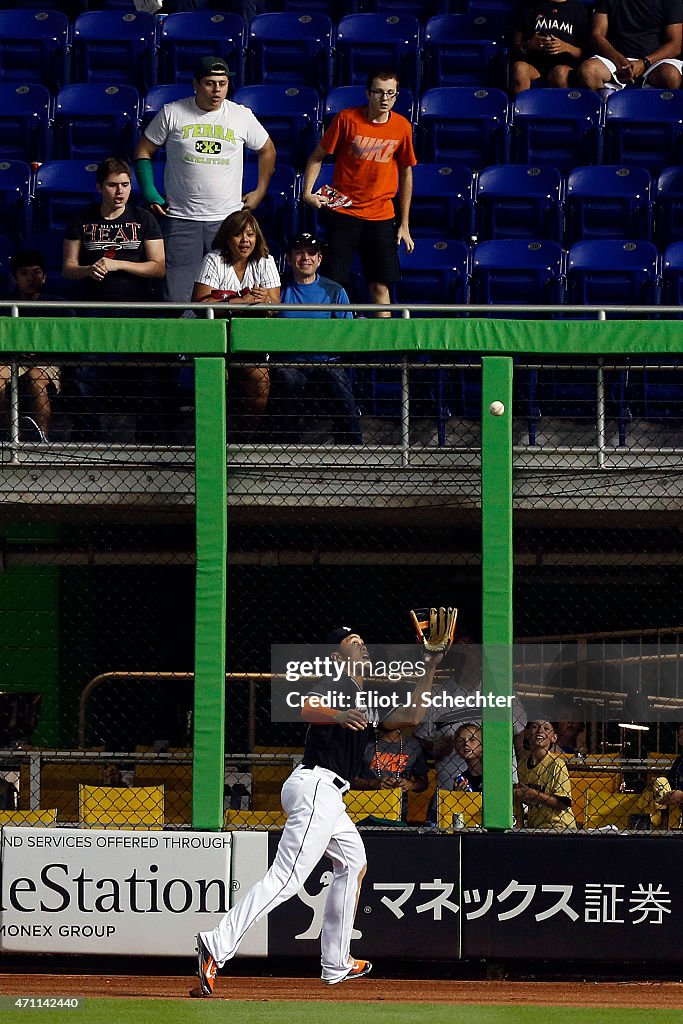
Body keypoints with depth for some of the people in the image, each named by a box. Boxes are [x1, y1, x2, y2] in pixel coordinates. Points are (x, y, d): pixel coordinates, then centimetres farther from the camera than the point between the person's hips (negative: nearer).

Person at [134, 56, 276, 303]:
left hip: (227, 218, 1)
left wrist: (260, 192, 16)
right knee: (177, 298, -7)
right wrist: (150, 193, 1)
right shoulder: (172, 113, 1)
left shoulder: (242, 116, 6)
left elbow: (267, 150, 22)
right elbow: (143, 151, 11)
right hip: (180, 218, -1)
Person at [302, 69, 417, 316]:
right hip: (342, 214, -2)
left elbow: (406, 173, 11)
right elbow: (317, 157, 4)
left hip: (381, 216, 2)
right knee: (333, 284, -3)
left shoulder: (402, 127, 1)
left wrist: (404, 225, 10)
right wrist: (307, 193, -11)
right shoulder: (346, 119, -6)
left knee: (380, 287, -2)